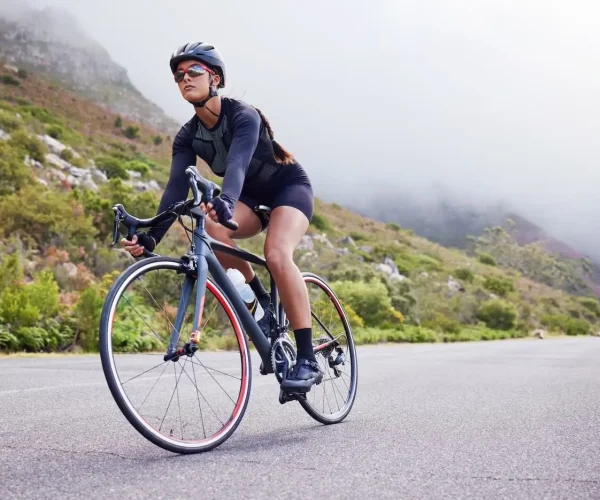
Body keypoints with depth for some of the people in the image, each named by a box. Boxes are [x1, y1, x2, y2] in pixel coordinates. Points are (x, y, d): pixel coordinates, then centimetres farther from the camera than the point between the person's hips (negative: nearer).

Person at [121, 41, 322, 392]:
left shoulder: (243, 115, -25)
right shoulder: (188, 137, -8)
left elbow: (238, 162, -44)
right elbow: (176, 188, -19)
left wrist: (225, 201, -65)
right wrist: (151, 236, -33)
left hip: (290, 186, -5)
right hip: (252, 198, 5)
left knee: (277, 255, -33)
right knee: (212, 230, -29)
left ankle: (308, 361, -28)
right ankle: (263, 304, -8)